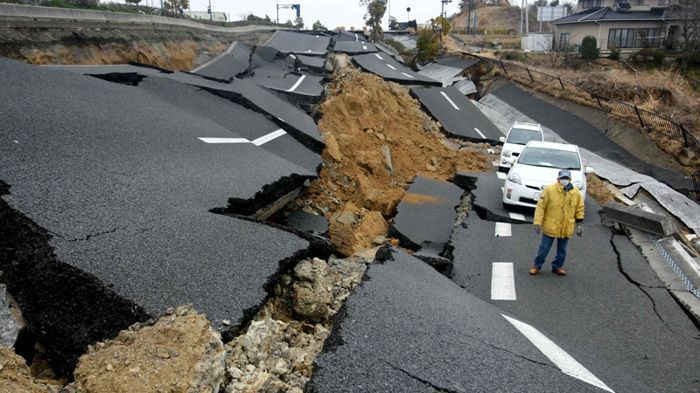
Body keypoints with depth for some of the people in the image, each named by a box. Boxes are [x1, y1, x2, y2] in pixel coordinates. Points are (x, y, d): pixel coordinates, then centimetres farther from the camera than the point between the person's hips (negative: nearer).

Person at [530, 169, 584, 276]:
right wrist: (538, 222, -14)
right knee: (544, 248, 6)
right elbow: (541, 206, -11)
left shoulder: (576, 192, -3)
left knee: (562, 250, 15)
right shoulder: (549, 189, -13)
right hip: (550, 226, -3)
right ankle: (537, 265, 24)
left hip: (566, 228, 3)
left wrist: (579, 225, 7)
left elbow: (579, 209, 8)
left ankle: (557, 266, 33)